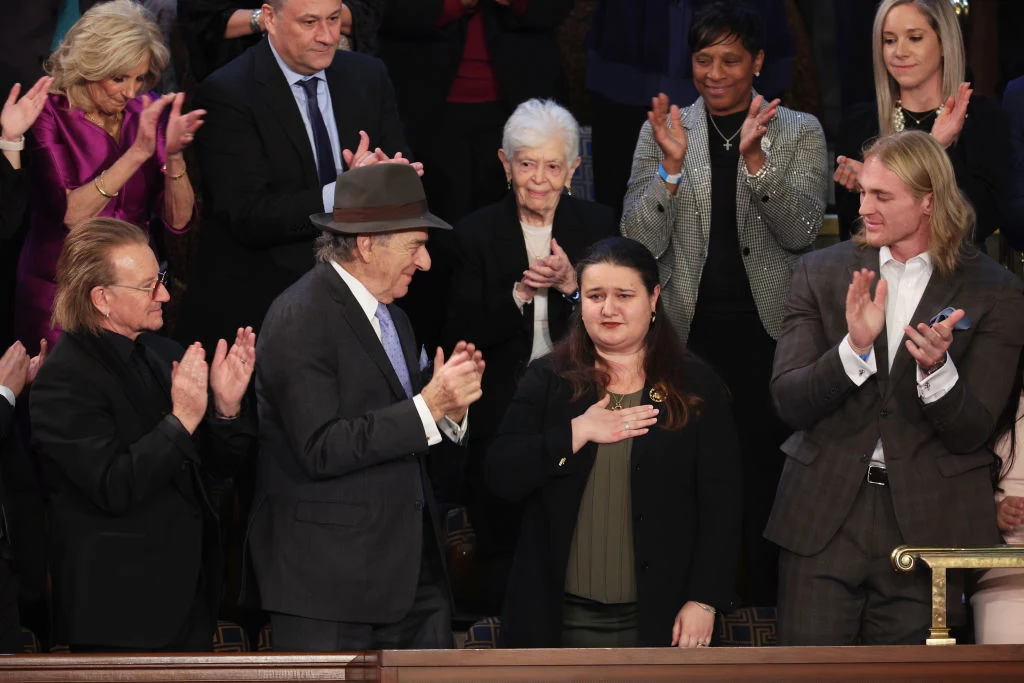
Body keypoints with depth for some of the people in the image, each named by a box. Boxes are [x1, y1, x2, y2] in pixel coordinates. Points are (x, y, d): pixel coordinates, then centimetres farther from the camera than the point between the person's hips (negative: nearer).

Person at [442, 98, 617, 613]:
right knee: (504, 560, 5)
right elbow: (459, 338, -7)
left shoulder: (597, 227, 2)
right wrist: (519, 294, -19)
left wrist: (570, 284, -17)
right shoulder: (477, 234, -1)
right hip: (502, 416, 0)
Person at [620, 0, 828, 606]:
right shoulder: (664, 132, 4)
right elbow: (641, 243, -3)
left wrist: (755, 158, -24)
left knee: (767, 482, 3)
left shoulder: (799, 132, 2)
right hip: (687, 331, 1)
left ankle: (766, 604, 15)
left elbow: (801, 232, -10)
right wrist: (671, 165, -18)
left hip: (768, 333, -1)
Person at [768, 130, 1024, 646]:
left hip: (926, 522, -1)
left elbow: (971, 433, -3)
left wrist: (936, 368, -24)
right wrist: (855, 347, -19)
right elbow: (788, 403, -2)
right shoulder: (821, 272, 6)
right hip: (823, 517, 1)